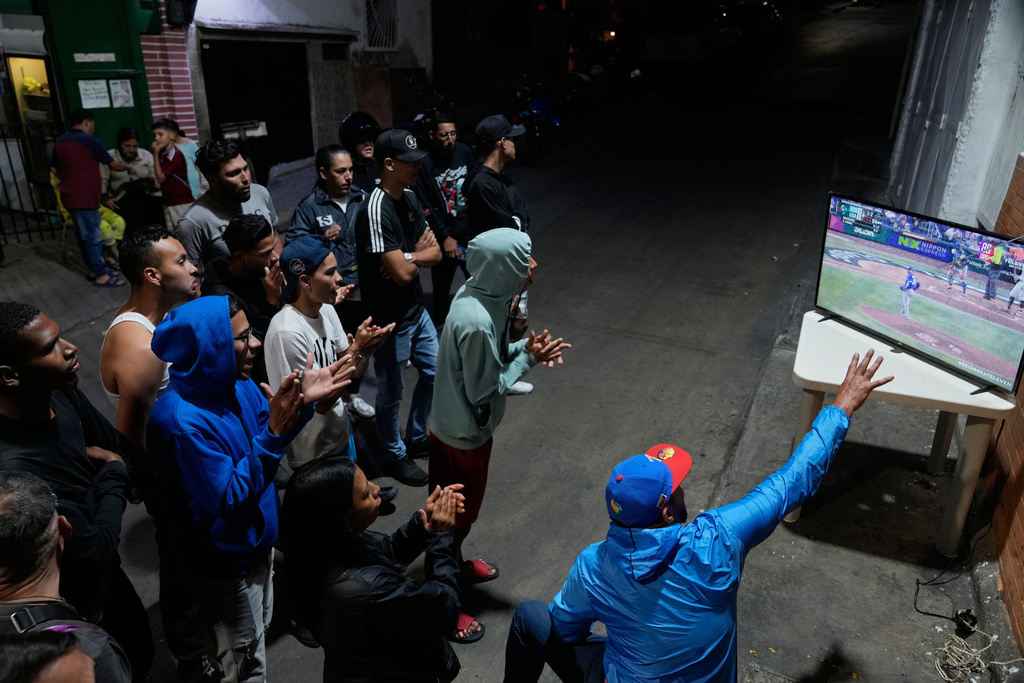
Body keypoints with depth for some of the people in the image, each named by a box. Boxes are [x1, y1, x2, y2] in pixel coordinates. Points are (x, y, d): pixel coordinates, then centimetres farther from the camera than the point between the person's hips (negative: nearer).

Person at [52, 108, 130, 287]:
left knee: (84, 235, 16)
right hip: (85, 198, -9)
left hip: (70, 196, 9)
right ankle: (101, 275, 0)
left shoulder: (60, 141, 11)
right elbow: (113, 165, -6)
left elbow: (57, 170, 19)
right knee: (92, 236, -4)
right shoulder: (89, 141, -14)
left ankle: (94, 269, 24)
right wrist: (127, 167, 13)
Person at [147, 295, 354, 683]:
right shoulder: (183, 421, -33)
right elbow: (231, 503, -32)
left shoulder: (236, 383, -10)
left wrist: (303, 402, -14)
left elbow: (270, 431, 5)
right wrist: (273, 433, -40)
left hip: (256, 545, 8)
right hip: (226, 567, -7)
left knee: (259, 633, 30)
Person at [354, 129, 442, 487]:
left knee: (435, 372, 22)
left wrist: (410, 258, -19)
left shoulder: (410, 198, 3)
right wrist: (419, 256, -7)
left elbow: (435, 252, 1)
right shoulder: (377, 210, -25)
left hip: (417, 309, 9)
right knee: (392, 392, 10)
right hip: (391, 319, -9)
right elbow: (402, 274, -27)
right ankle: (395, 456, 32)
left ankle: (416, 437, 43)